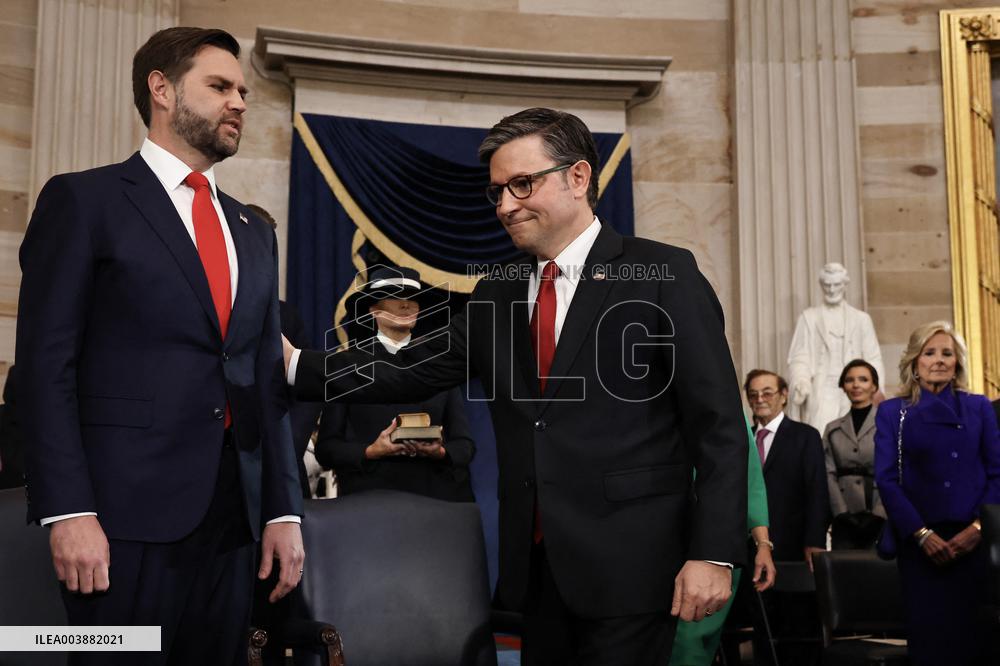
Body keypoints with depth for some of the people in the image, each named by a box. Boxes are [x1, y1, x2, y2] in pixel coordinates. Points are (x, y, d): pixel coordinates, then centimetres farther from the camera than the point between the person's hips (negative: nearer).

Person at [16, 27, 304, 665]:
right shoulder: (84, 200, 0)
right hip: (126, 513, -5)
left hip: (233, 515, 5)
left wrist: (283, 511, 8)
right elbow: (46, 365, -7)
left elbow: (268, 380, 14)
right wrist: (69, 510, -15)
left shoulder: (255, 233, 17)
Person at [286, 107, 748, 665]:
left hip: (629, 562, -5)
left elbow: (719, 425, -8)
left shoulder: (663, 275, -5)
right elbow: (410, 374, 8)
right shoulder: (496, 297, 12)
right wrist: (296, 363, -3)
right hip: (537, 564, 5)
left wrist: (715, 552, -15)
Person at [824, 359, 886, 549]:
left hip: (881, 519, -3)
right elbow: (829, 475, 6)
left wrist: (878, 515, -12)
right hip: (845, 520, 3)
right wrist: (842, 514, -7)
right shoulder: (833, 429, 14)